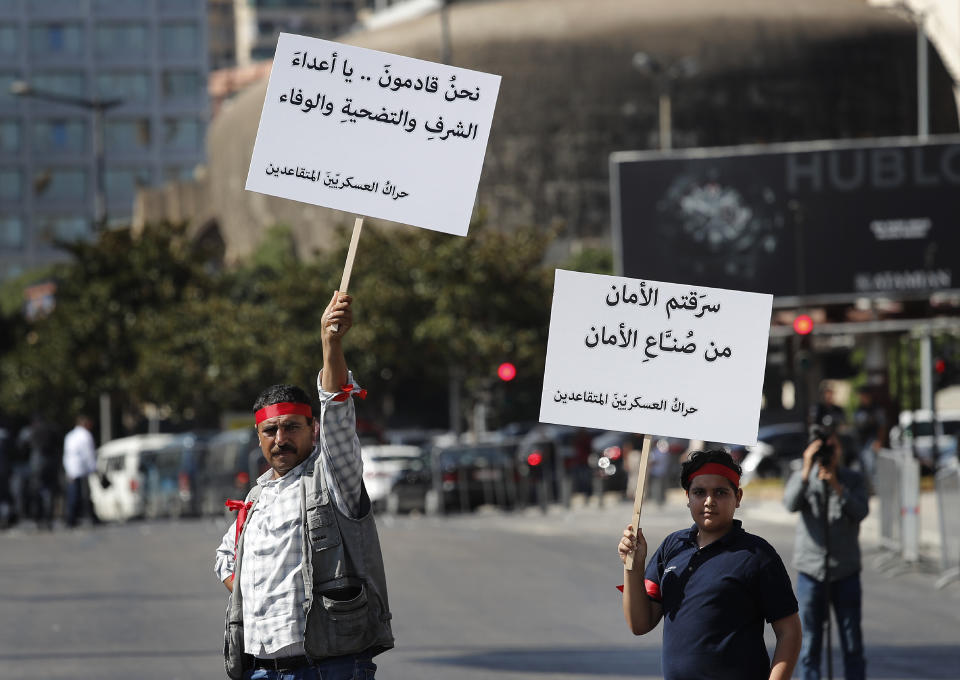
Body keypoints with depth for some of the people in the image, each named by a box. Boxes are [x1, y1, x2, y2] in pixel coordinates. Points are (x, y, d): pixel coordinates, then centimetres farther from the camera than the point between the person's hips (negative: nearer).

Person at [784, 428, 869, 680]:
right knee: (810, 640, 3)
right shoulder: (801, 478, 2)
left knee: (852, 641, 2)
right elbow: (791, 504, -17)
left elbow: (860, 512, -12)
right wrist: (806, 471, -26)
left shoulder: (853, 480, 3)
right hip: (811, 569, 0)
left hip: (846, 571, 0)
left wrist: (837, 487, -23)